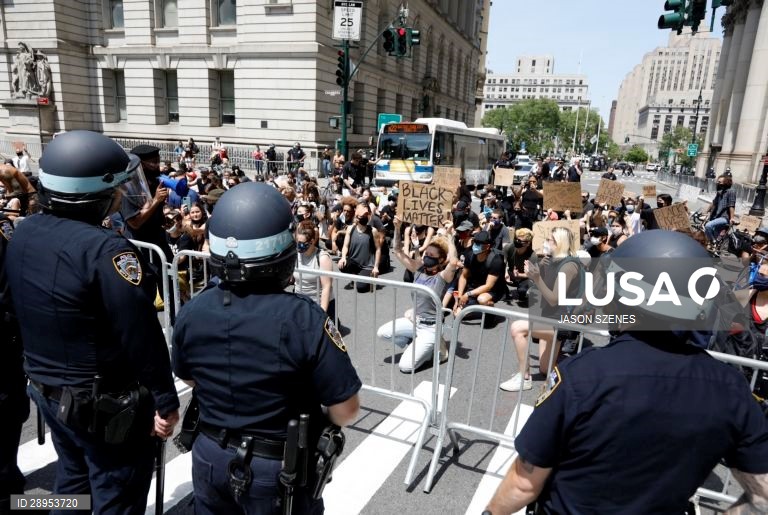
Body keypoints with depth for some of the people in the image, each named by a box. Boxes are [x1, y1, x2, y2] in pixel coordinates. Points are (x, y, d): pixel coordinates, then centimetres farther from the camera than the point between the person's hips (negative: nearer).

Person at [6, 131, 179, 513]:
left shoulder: (22, 234, -2)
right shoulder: (106, 250, -29)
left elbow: (17, 312, 10)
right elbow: (141, 336, -27)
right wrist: (166, 402, -17)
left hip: (47, 390, 8)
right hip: (106, 403, -8)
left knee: (72, 478, 29)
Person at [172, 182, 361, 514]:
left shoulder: (190, 313, -14)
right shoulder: (303, 318, -29)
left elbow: (189, 379, 6)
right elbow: (346, 412, -22)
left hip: (210, 458, 4)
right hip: (278, 471, -3)